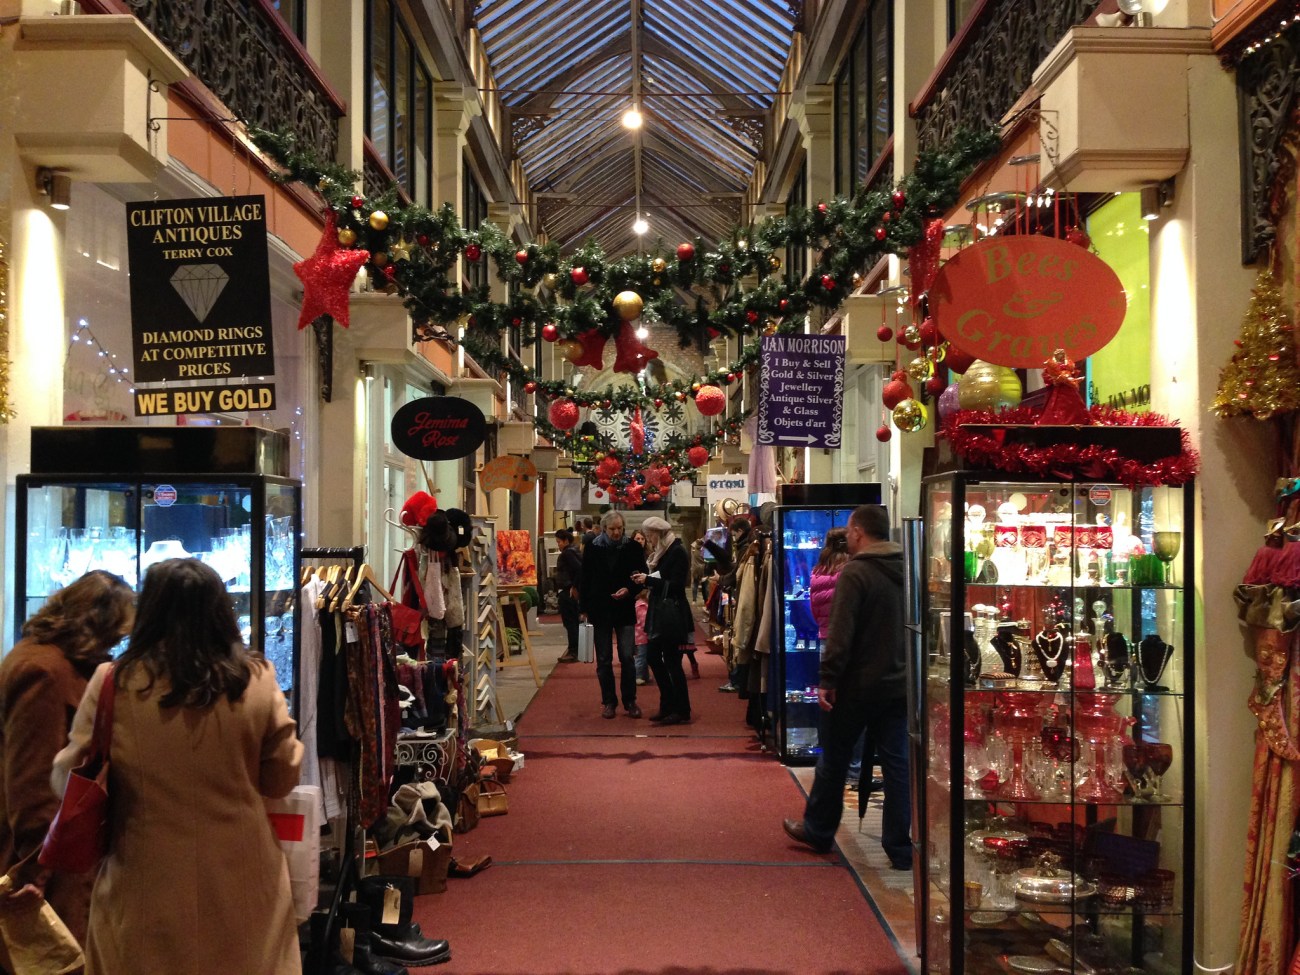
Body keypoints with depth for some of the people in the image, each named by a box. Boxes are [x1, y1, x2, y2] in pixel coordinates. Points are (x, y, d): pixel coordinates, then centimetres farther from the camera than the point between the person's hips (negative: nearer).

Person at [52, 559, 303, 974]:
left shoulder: (113, 684, -10)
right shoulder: (256, 680, -8)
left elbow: (72, 781, 0)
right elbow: (281, 779, 1)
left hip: (148, 887, 0)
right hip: (242, 882, 1)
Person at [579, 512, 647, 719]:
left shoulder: (633, 548, -2)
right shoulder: (593, 549, 0)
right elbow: (585, 579, 4)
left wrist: (629, 590, -16)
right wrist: (584, 607, 2)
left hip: (625, 610, -1)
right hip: (600, 610, 1)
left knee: (627, 657, -3)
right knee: (604, 659, 6)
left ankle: (630, 701, 8)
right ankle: (609, 702, 15)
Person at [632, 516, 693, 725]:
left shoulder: (677, 552, -13)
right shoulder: (661, 552, 13)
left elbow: (676, 584, -19)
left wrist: (648, 580, -17)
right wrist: (644, 579, -3)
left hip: (673, 615, -9)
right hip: (660, 612, 9)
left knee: (672, 661, -4)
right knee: (653, 657, 11)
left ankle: (682, 710, 6)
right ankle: (667, 705, 22)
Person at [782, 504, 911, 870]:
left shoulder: (855, 573, -16)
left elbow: (840, 633, -21)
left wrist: (828, 679, -17)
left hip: (858, 686, -6)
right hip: (899, 685, 6)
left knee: (834, 760, 11)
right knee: (897, 764, 8)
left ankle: (818, 831, 25)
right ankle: (900, 849, 9)